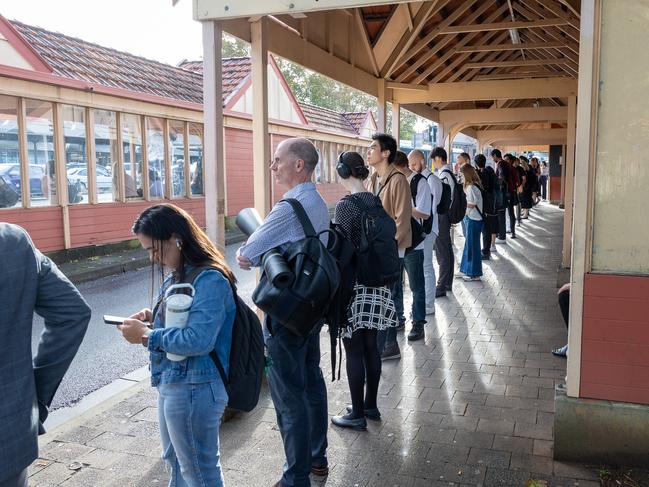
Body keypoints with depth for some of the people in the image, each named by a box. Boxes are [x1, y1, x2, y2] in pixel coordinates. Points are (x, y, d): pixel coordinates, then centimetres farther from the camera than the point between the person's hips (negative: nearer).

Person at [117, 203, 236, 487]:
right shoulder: (176, 276, 6)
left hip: (194, 390, -9)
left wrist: (146, 335, -20)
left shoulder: (210, 280, -23)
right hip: (171, 384, 10)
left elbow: (198, 340, -30)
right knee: (175, 461, 28)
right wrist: (152, 318, -1)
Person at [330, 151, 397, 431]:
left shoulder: (346, 206, -15)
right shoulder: (376, 202, 5)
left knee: (354, 350, 2)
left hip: (353, 284, -7)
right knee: (371, 346, 15)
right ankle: (371, 406, 28)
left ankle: (357, 415, 12)